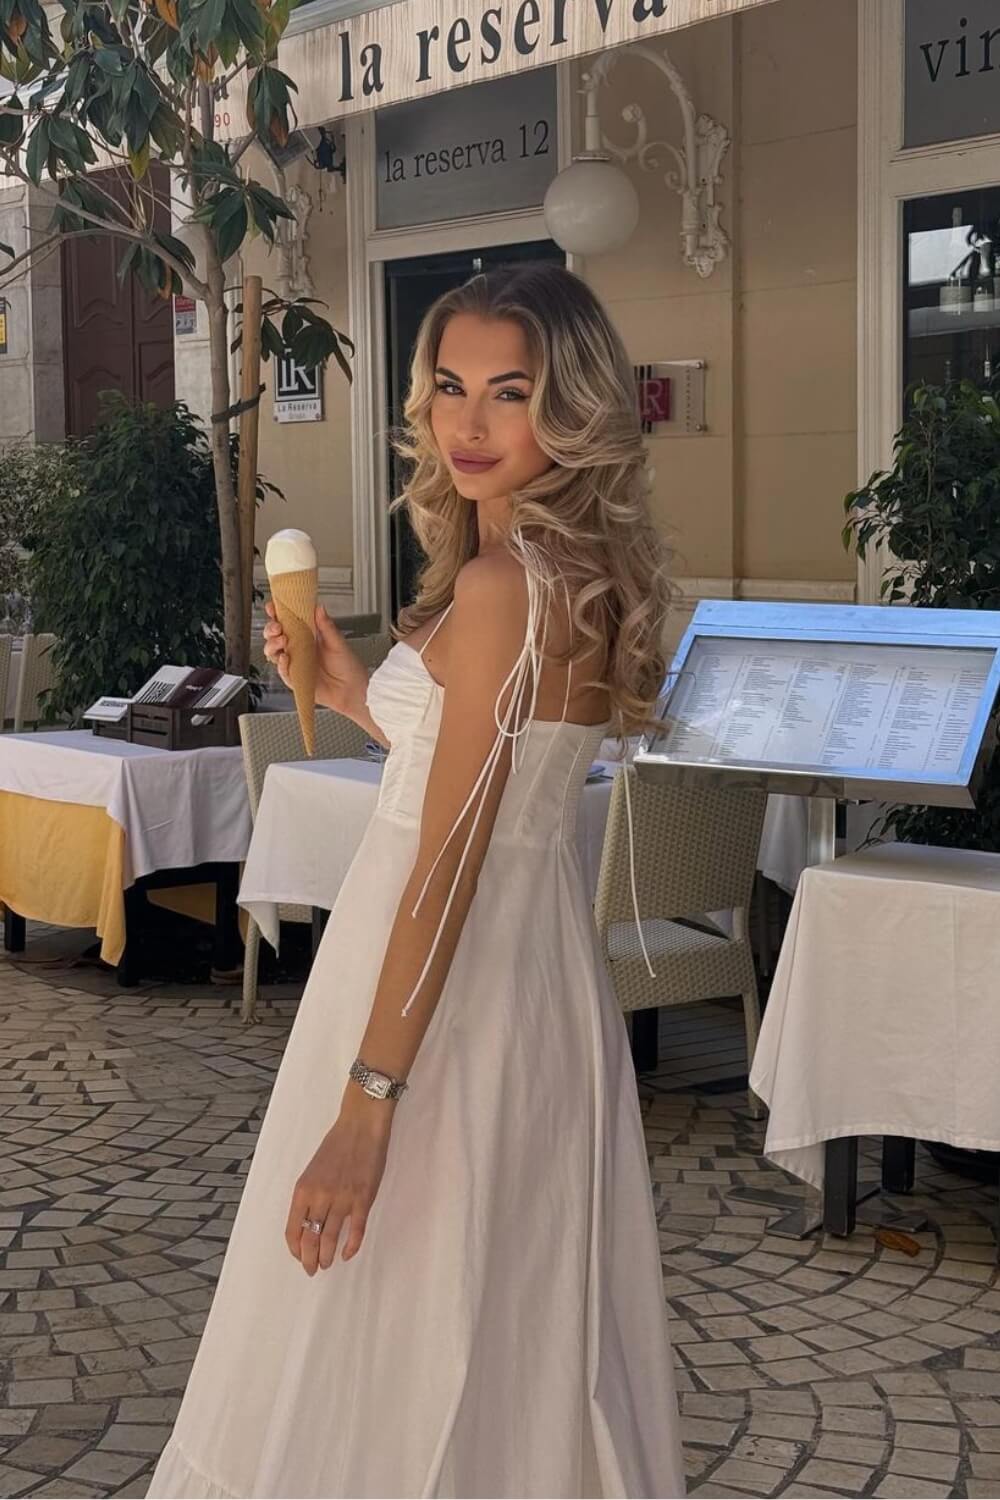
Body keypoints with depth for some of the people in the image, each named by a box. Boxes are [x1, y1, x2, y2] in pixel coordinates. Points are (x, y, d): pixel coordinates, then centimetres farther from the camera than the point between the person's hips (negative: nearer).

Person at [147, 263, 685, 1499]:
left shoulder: (499, 586, -19)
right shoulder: (583, 572, 8)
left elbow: (452, 854, -22)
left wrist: (368, 1097, -22)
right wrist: (358, 698, 15)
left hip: (449, 979, -9)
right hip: (541, 958, 9)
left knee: (393, 1321, 5)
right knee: (521, 1324, 19)